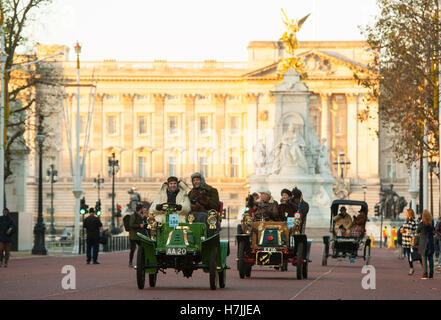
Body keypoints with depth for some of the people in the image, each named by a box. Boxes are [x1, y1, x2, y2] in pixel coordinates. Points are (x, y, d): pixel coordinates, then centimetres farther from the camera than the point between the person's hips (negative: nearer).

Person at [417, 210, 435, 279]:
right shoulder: (432, 223, -3)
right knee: (430, 259, 9)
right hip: (431, 242, 3)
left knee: (424, 259, 0)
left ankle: (425, 274, -6)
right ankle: (431, 274, 8)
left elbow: (417, 231, 1)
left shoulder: (422, 223, -14)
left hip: (423, 243, -3)